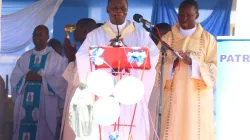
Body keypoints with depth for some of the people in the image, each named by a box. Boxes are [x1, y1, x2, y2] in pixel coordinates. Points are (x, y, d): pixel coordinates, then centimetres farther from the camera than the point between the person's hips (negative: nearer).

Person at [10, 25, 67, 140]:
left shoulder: (55, 58, 1)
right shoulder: (24, 57, 14)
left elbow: (61, 81, -8)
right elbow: (14, 78, 8)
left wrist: (41, 79, -17)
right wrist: (26, 77, -11)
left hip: (45, 108, -4)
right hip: (24, 107, 4)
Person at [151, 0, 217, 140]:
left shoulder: (208, 39, 4)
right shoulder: (167, 38, 8)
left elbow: (214, 68, -2)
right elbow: (159, 66, 6)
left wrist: (192, 62, -15)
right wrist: (172, 65, -14)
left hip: (198, 98, -1)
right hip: (173, 96, 1)